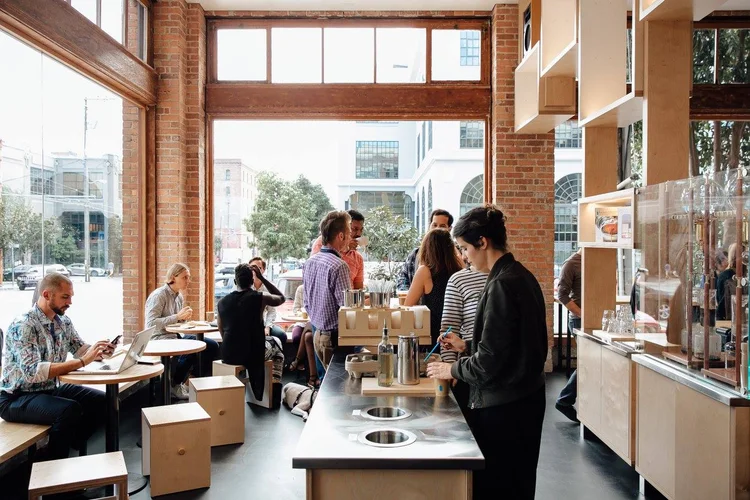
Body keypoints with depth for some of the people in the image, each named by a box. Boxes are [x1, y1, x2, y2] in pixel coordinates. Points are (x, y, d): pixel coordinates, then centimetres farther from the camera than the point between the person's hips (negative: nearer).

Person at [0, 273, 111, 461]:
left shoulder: (63, 321, 2)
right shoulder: (23, 326, -24)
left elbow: (79, 348, 9)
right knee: (70, 409, -31)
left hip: (50, 389, 8)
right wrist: (82, 362, -36)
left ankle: (71, 447, 13)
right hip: (16, 398, -8)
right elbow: (33, 372, -33)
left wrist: (98, 349, -15)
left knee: (101, 400, -5)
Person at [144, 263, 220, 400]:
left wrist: (185, 317, -1)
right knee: (191, 351, -31)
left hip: (177, 336, 8)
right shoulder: (158, 295, -12)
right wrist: (177, 316, -25)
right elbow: (151, 323, -21)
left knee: (212, 345, -10)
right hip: (160, 339, -8)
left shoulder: (179, 296, 13)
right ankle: (173, 385, -9)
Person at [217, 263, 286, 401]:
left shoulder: (222, 302, 0)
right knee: (276, 343, 29)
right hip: (253, 354, -3)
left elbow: (223, 333, 11)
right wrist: (262, 278, 8)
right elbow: (281, 298, 11)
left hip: (228, 355, 4)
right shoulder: (260, 298, -11)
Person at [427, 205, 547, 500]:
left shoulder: (502, 284, -21)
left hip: (502, 406, -10)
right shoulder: (521, 276, 8)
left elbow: (490, 361, -21)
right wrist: (466, 346, 14)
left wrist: (452, 370, -5)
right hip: (526, 398, 10)